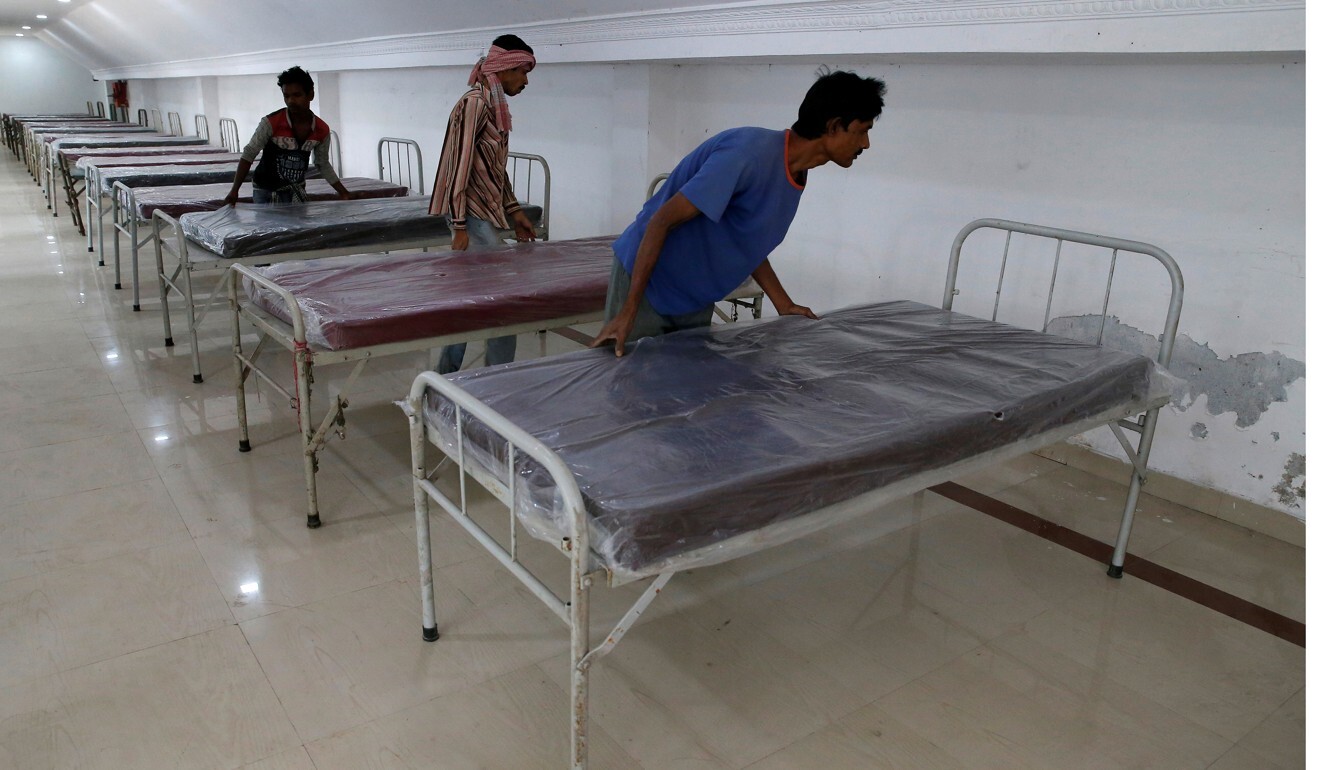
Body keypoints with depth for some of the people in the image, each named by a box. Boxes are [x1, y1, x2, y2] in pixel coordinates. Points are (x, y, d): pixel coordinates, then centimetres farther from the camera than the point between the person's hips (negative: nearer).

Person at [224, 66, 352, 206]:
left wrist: (343, 192, 2)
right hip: (265, 191, -3)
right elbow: (248, 155, -15)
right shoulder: (271, 122, -19)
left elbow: (323, 165, 8)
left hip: (296, 190, 3)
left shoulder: (322, 130, -7)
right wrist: (234, 191, -25)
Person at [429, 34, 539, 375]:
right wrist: (460, 227, -20)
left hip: (486, 212, 9)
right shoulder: (475, 103, -15)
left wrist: (514, 210, 16)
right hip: (473, 216, -9)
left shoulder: (495, 105, 14)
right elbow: (460, 165, -19)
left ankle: (446, 375, 24)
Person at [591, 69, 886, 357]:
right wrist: (628, 312, -28)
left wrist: (784, 305, 6)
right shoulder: (750, 153, -27)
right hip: (645, 279, -8)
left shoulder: (796, 174, 1)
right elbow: (662, 221, -26)